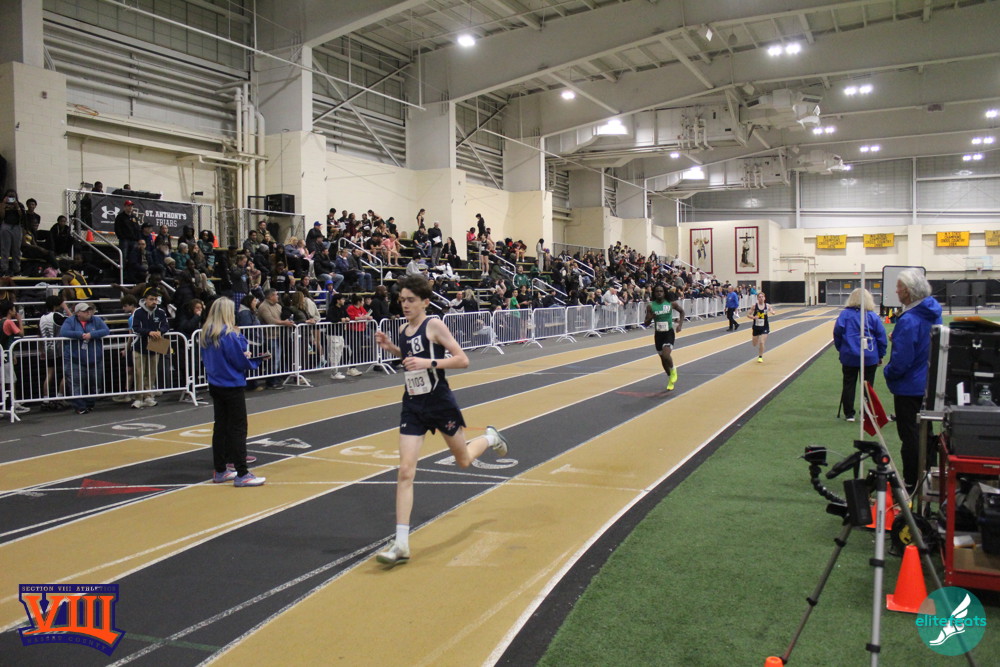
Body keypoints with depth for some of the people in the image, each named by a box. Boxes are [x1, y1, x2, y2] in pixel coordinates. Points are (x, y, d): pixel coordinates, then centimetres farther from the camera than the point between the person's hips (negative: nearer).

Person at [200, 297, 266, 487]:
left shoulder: (206, 334, 5)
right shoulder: (230, 335, -18)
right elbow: (241, 361, -16)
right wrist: (252, 359, 6)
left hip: (215, 385, 8)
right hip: (232, 386, -8)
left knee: (220, 426, 14)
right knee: (238, 429, -3)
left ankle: (220, 471, 20)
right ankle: (241, 474, -3)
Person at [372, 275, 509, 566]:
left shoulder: (434, 325, -13)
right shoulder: (404, 330, 5)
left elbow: (462, 360, -16)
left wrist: (429, 362, -28)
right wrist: (391, 348, 5)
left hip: (440, 402, -4)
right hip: (412, 406, 5)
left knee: (463, 460, 16)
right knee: (405, 472, -6)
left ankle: (490, 437, 51)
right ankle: (401, 544, -6)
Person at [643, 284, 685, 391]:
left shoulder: (671, 304, -8)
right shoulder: (650, 306, -6)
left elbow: (682, 311, 11)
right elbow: (646, 324, -2)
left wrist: (680, 324, -1)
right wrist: (650, 318, -23)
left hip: (669, 333, -3)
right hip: (658, 334, 3)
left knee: (666, 355, -23)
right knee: (663, 358, 13)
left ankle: (673, 370, 10)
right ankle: (670, 379, 36)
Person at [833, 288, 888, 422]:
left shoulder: (845, 314, -3)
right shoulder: (873, 316, -2)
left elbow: (837, 332, -4)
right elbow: (881, 336, -1)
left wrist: (840, 349, 9)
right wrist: (880, 355, 7)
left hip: (849, 356, 0)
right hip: (870, 357, 0)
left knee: (849, 385, 10)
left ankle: (849, 414, 13)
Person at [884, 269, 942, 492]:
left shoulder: (909, 321, -26)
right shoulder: (933, 312, 3)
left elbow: (901, 360, -26)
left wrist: (888, 372, -8)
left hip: (909, 387, -9)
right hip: (930, 384, 9)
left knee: (910, 436, 2)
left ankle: (911, 483, 11)